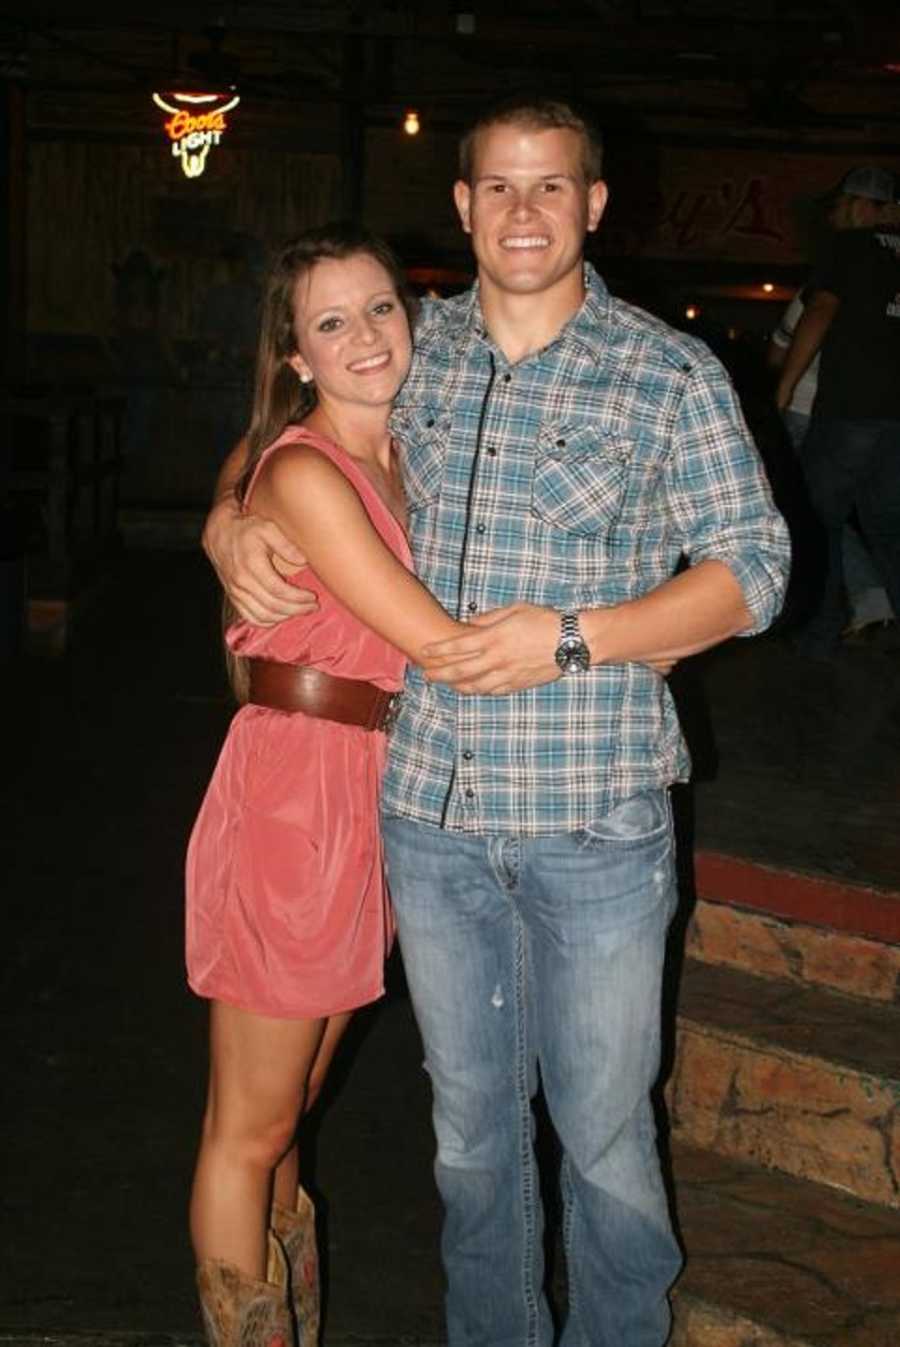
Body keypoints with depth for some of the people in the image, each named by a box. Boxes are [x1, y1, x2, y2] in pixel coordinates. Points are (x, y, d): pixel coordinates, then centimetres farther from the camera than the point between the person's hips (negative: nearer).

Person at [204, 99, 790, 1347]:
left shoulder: (671, 373, -4)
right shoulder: (410, 352, 6)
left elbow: (751, 566, -5)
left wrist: (570, 639, -17)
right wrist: (233, 527, -3)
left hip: (598, 821, -3)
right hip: (431, 809, 3)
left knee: (602, 1127, 9)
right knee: (470, 1115, 18)